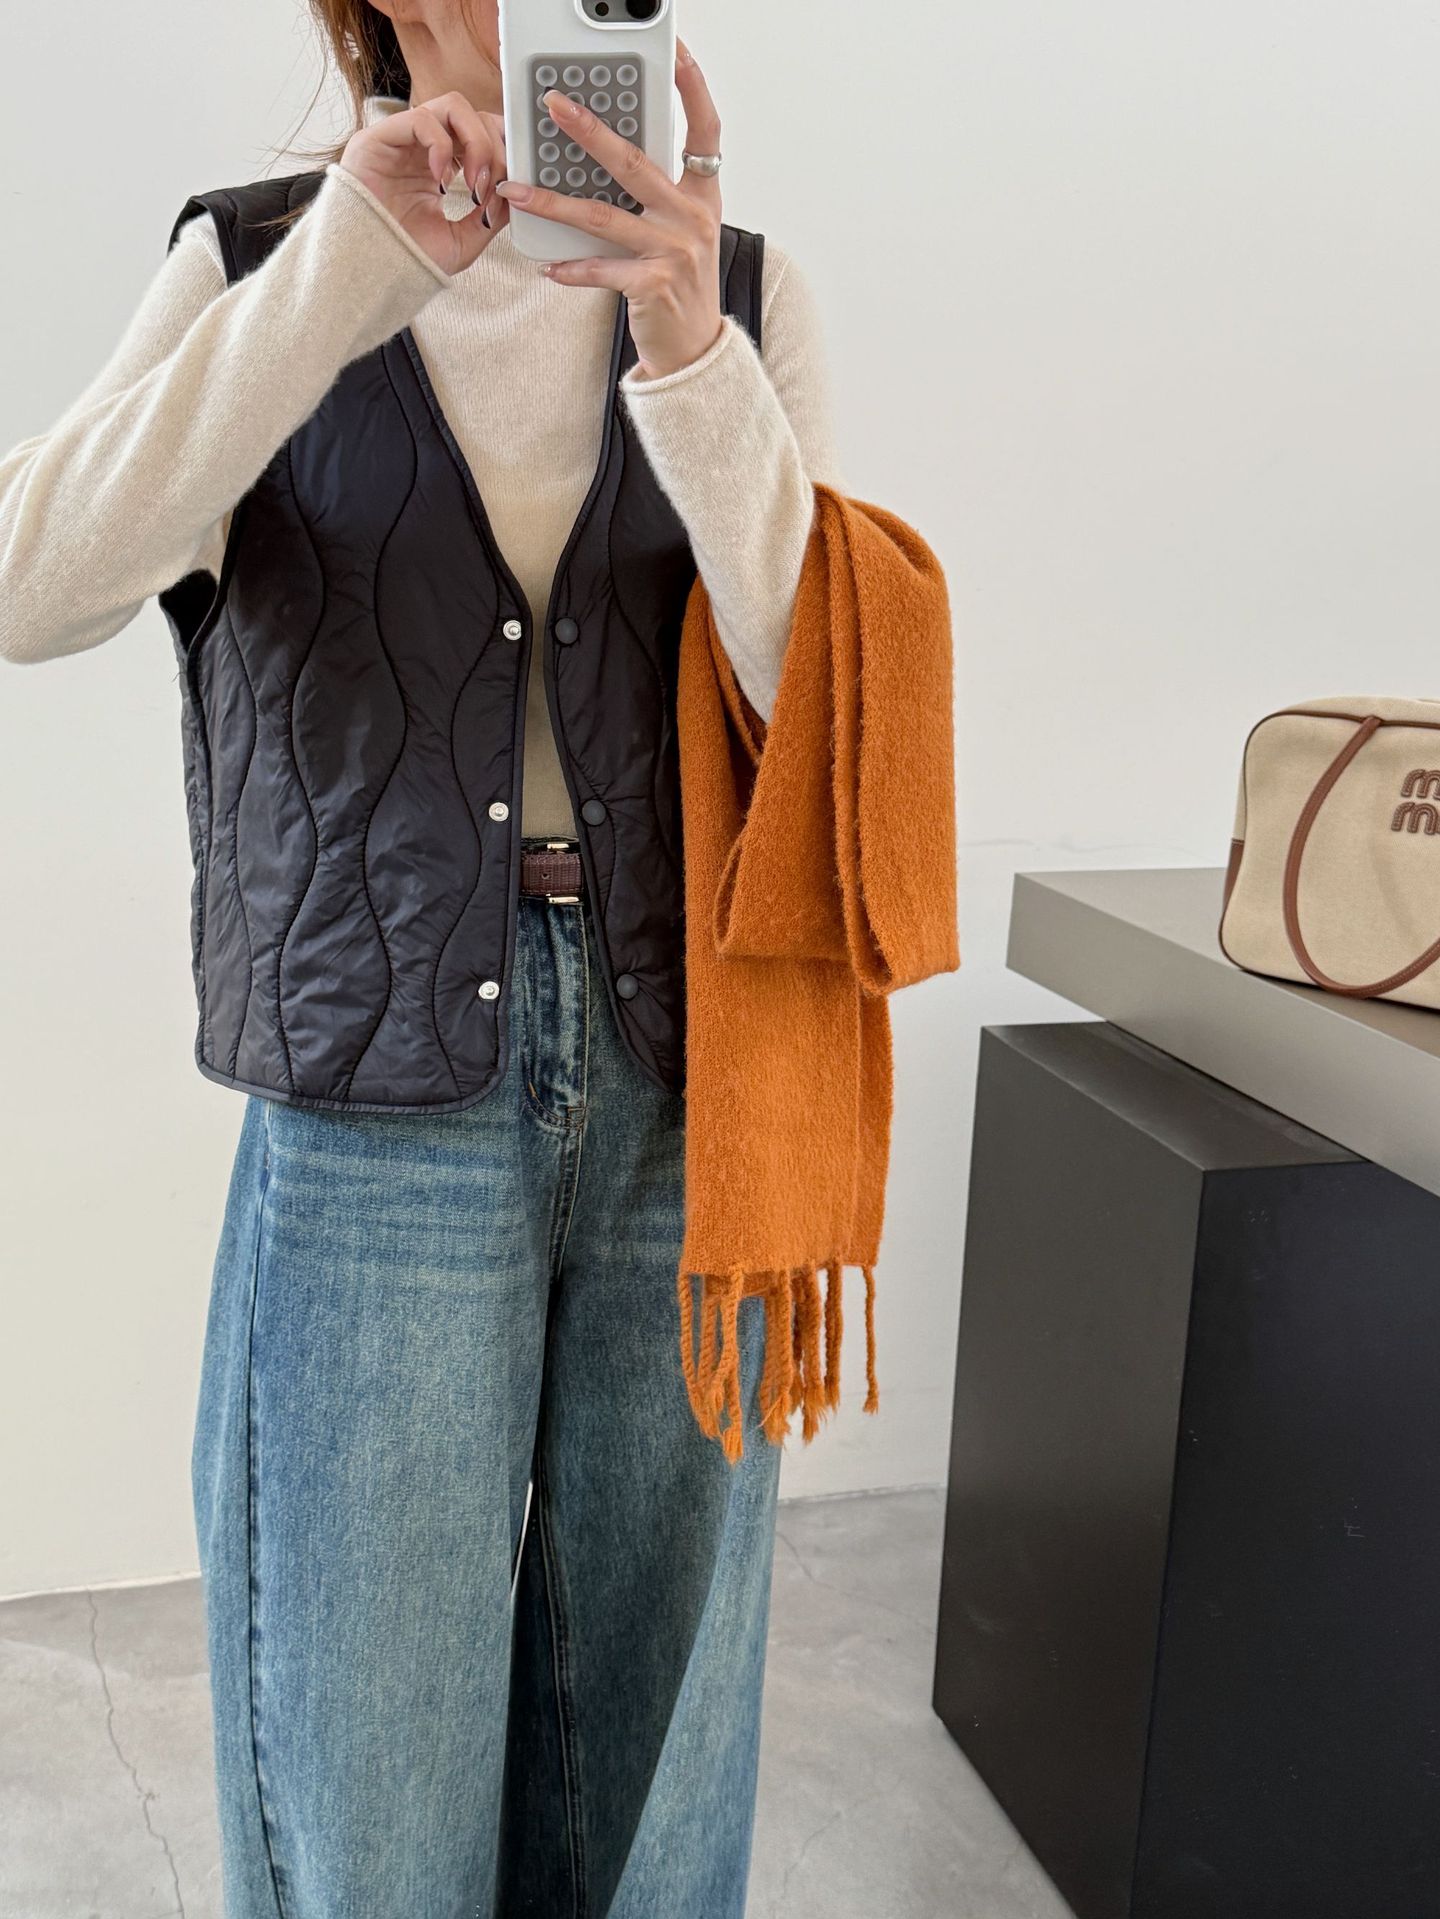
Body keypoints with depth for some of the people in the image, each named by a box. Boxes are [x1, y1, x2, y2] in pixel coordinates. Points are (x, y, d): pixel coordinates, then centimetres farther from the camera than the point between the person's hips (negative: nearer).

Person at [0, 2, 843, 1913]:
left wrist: (689, 351, -20)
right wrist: (353, 263, -21)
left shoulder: (747, 294, 4)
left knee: (650, 1713, 17)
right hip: (378, 1095, -1)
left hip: (680, 1078, 2)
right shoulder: (256, 262, 1)